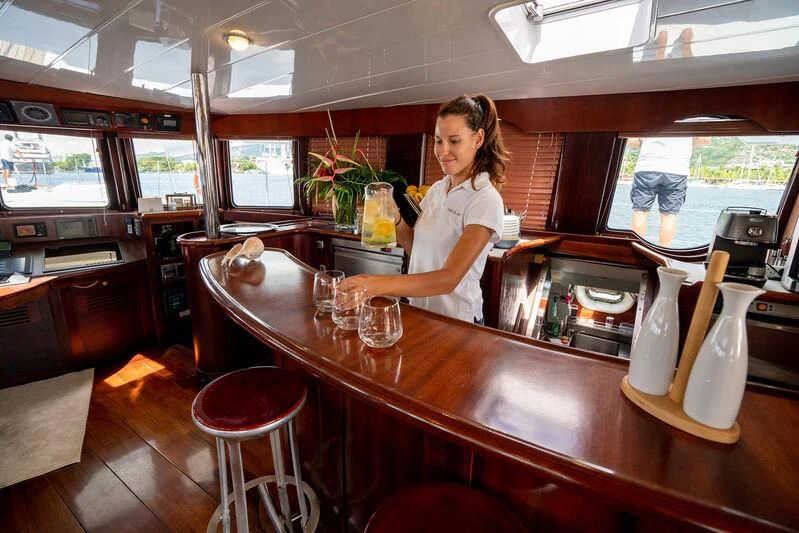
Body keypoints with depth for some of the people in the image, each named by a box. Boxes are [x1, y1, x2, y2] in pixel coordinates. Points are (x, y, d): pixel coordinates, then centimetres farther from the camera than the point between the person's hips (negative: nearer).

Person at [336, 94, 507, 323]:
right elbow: (416, 249, 7)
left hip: (456, 322, -6)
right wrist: (396, 220, -11)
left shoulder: (486, 199, -19)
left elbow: (449, 278, -28)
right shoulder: (437, 188, 2)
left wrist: (380, 284, -38)